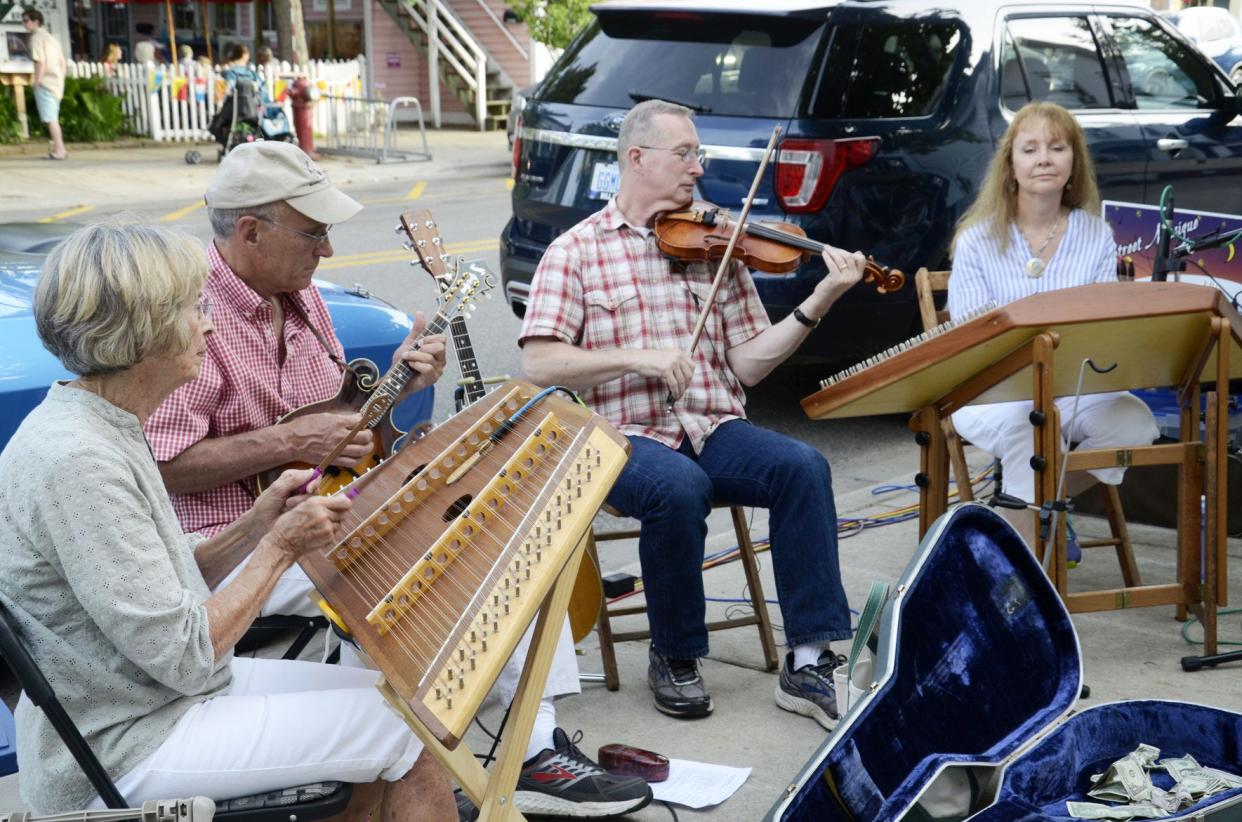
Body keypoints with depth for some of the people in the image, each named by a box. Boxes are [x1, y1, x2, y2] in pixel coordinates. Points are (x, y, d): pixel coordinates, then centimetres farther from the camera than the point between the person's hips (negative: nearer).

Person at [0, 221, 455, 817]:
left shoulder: (105, 430, 6)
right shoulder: (76, 462, -26)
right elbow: (184, 657, -24)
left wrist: (257, 526, -2)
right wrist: (280, 547, -14)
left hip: (169, 694, 10)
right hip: (121, 754, -10)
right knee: (416, 734, -8)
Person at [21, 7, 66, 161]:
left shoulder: (36, 38, -9)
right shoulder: (50, 38, 18)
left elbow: (40, 63, -17)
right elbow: (63, 63, 17)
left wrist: (36, 84, -14)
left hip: (45, 83, -9)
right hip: (57, 83, 9)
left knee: (50, 119, -5)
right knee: (53, 118, 15)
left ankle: (59, 150, -6)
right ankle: (59, 149, 17)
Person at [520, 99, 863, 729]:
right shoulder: (577, 250, 3)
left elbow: (746, 364, 9)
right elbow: (538, 363, -8)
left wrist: (818, 303, -3)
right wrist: (638, 357, -18)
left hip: (713, 429, 4)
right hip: (626, 436, -3)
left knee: (803, 467, -24)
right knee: (679, 486, -35)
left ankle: (811, 661, -15)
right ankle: (674, 660, -9)